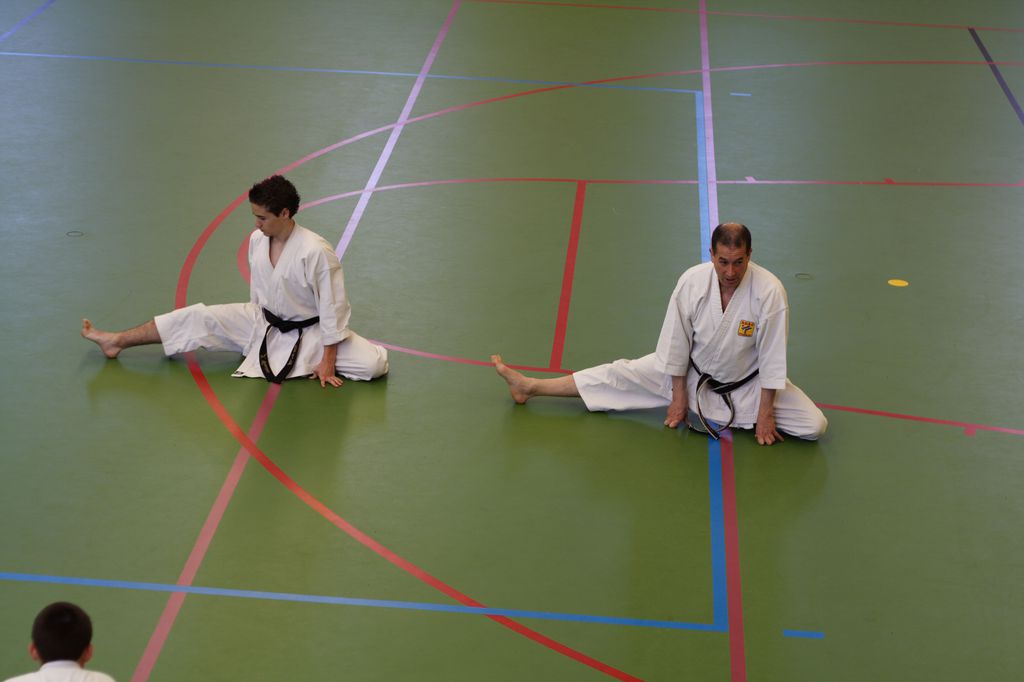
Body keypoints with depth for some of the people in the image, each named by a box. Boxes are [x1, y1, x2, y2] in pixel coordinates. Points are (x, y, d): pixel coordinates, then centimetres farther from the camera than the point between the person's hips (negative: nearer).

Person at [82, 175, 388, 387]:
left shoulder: (315, 252, -30)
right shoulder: (257, 240, -9)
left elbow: (333, 307, -23)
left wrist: (327, 360, -19)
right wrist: (256, 321, 18)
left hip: (308, 333, -5)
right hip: (264, 322, 5)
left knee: (374, 364, -26)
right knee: (199, 317, -7)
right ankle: (116, 341, 2)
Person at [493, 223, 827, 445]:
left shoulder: (769, 291, -31)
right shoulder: (692, 281, -23)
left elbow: (772, 357, -21)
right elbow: (677, 343, -11)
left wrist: (765, 414, -16)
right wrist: (679, 396, -4)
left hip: (748, 382, -1)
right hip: (693, 371, 1)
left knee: (814, 425, -17)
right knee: (623, 375, 0)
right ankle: (529, 387, 11)